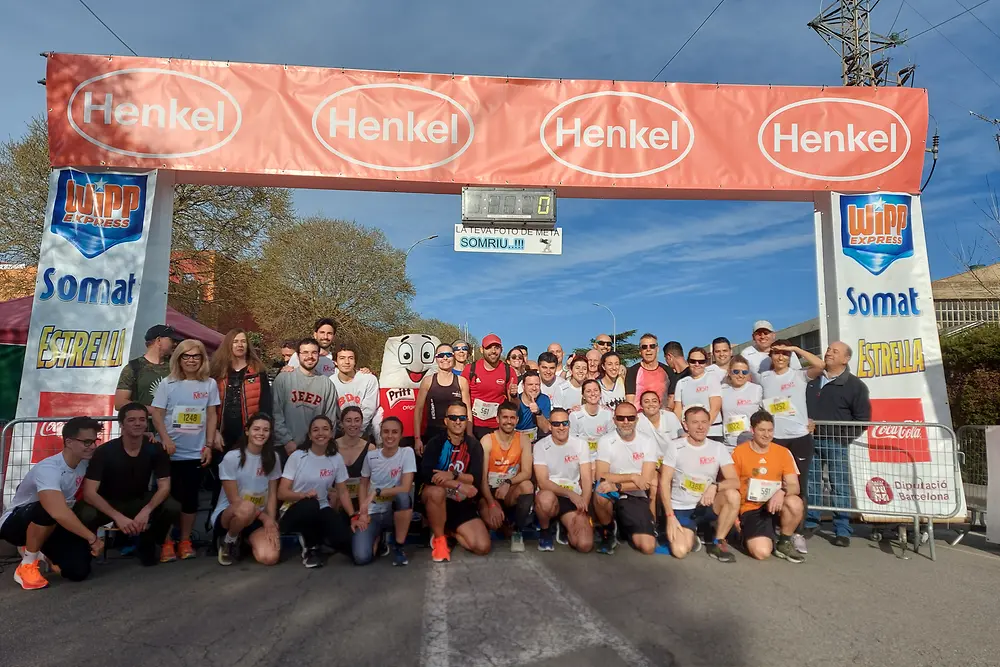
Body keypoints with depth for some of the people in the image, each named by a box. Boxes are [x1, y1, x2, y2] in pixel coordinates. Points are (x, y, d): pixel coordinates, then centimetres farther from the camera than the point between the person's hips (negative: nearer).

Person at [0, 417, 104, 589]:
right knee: (48, 509, -40)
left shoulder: (84, 462, -10)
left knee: (79, 571, -13)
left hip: (51, 526, 6)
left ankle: (40, 550, 17)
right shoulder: (48, 469, -32)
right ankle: (27, 565, -15)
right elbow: (58, 512, -45)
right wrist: (92, 538, -39)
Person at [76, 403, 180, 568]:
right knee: (85, 516, -35)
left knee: (173, 508, -27)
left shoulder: (156, 450, -14)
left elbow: (164, 486, -14)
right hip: (108, 503, -1)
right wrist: (118, 516, -36)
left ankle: (148, 544, 4)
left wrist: (146, 511, -33)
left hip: (140, 501, 2)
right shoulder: (104, 451, -20)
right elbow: (89, 492, -25)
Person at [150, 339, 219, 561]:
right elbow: (157, 414, -4)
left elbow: (212, 416, 4)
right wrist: (165, 439, -16)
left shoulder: (210, 384, 2)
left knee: (190, 498, 7)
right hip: (171, 452, -1)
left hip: (196, 452, 1)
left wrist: (209, 445, 1)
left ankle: (185, 541, 20)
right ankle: (167, 542, 18)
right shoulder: (168, 383, -2)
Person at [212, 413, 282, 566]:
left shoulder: (272, 457, -1)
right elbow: (234, 500, -14)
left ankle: (244, 539, 12)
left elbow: (272, 494, 1)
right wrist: (265, 518, -17)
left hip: (259, 518, 4)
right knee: (246, 508, -40)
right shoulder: (231, 457, -13)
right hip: (227, 514, -4)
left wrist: (271, 522, -14)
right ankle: (229, 541, -6)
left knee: (270, 558, -23)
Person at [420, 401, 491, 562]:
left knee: (482, 547, -14)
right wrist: (459, 485, -27)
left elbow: (476, 479, -10)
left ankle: (450, 531, 16)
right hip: (437, 500, -2)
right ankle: (438, 538, -12)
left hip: (462, 503, 3)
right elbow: (426, 475, -22)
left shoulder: (474, 446, 1)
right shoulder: (435, 443, -7)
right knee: (436, 491, -39)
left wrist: (452, 475, -26)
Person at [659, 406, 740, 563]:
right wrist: (670, 516, -17)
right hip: (680, 509, -2)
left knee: (733, 495, -28)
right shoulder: (675, 447, -8)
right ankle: (693, 534, 13)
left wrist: (715, 486, -32)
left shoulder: (718, 448, -3)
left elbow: (735, 481, -11)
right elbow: (664, 483, -9)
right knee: (680, 551, -24)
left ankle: (718, 543, -7)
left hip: (706, 506, 2)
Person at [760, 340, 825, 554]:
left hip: (800, 437, -1)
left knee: (799, 486, 3)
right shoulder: (764, 378, 7)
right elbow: (759, 405, 14)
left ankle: (798, 533, 11)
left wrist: (795, 348, -13)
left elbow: (820, 365, -17)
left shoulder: (799, 375, 1)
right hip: (774, 438, 2)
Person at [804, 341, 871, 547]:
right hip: (810, 439, 4)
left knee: (840, 486, 0)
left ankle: (842, 530, 8)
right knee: (810, 483, 8)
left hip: (835, 442, -4)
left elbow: (862, 418, -3)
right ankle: (810, 522, 19)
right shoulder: (812, 380, 12)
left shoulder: (855, 385, -1)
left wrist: (845, 438, -10)